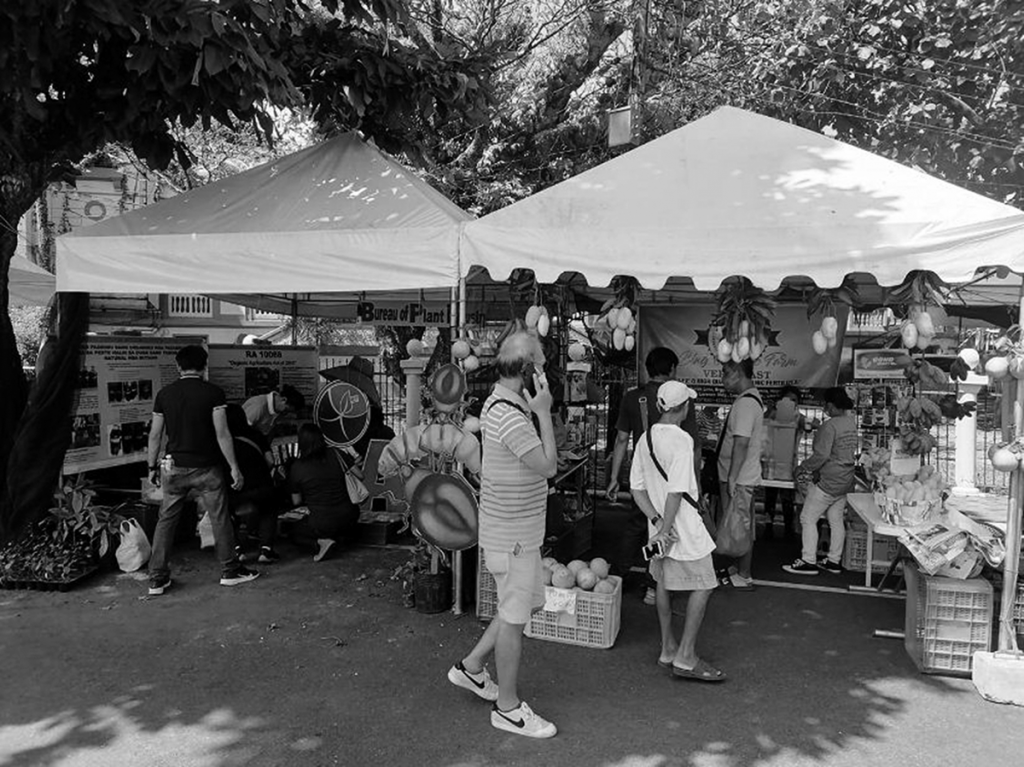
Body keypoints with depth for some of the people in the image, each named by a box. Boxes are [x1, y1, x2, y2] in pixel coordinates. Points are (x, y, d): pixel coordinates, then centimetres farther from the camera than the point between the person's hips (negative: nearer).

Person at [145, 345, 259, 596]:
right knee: (220, 519, 9)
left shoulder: (164, 394, 1)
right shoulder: (213, 393, -9)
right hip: (206, 468, -3)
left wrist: (152, 467, 15)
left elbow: (155, 435, 4)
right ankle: (230, 570, 19)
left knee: (166, 520, 12)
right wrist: (234, 467, -7)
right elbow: (222, 434, -12)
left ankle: (157, 579, 15)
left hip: (175, 468, 3)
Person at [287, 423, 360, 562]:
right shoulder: (335, 454, -4)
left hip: (322, 523, -3)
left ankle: (322, 540, -1)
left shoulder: (296, 468, -8)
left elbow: (296, 501, 4)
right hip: (349, 520, 3)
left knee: (296, 531, 29)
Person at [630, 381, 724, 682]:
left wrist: (656, 521, -1)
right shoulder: (682, 440, -19)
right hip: (684, 526, -8)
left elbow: (637, 487, 4)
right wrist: (665, 528, -17)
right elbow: (676, 492, -24)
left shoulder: (645, 439, 5)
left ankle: (668, 649, 28)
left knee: (664, 584, 17)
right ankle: (685, 657, 4)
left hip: (661, 526, 8)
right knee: (703, 587, 2)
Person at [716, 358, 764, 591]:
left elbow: (741, 443, -25)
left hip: (739, 479, -10)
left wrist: (732, 478, -23)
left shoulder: (745, 403, -21)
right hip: (740, 476, 10)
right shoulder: (751, 398, 12)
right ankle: (738, 568, 31)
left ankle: (743, 577, 11)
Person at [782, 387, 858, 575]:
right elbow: (850, 451, 14)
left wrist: (803, 467, -10)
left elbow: (821, 456, -24)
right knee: (836, 520, 16)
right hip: (845, 480, 9)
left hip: (829, 482, -9)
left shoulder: (829, 426, -21)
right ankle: (834, 561, 23)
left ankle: (809, 562, 0)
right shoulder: (851, 422, 6)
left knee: (808, 518, -1)